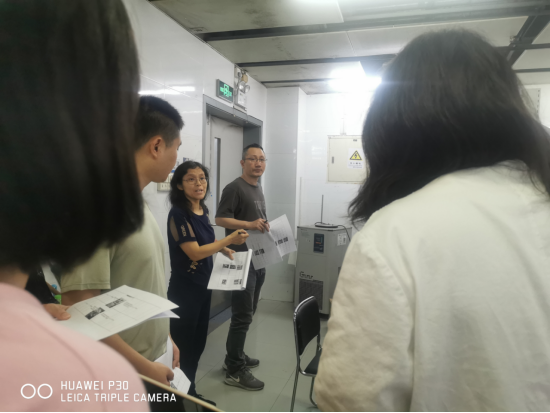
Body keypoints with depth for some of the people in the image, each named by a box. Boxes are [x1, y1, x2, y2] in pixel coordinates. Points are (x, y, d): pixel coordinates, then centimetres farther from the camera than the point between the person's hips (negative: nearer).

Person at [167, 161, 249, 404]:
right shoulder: (178, 214, -18)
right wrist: (229, 240, -20)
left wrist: (221, 249, 5)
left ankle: (191, 392, 36)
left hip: (203, 286, 8)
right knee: (183, 347, 5)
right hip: (185, 289, -8)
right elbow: (194, 252, -22)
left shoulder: (203, 211, 5)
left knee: (198, 343, 19)